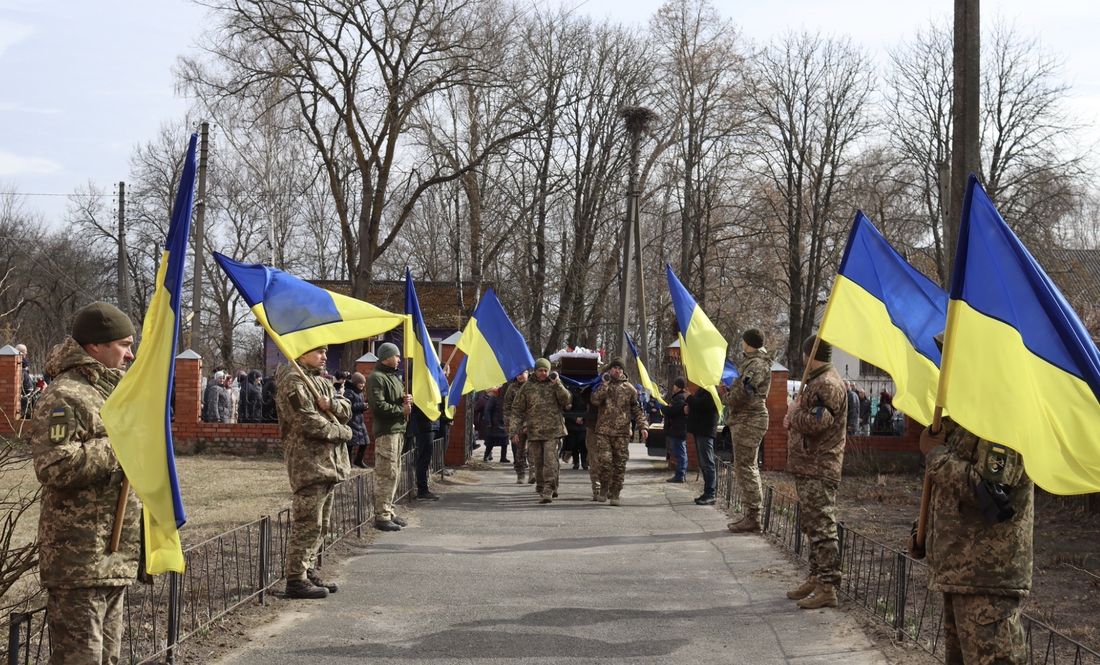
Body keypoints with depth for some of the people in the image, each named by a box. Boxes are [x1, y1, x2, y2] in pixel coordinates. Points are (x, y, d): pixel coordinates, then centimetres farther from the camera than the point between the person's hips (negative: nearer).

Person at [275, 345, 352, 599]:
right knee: (308, 523, -10)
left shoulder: (321, 382, 21)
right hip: (308, 462, -10)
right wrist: (342, 432, -8)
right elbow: (307, 423, -19)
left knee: (321, 524, 14)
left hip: (329, 463, 10)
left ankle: (307, 571, 22)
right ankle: (296, 580, -7)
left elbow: (346, 409, 16)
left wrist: (332, 404, -8)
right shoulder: (292, 382, -10)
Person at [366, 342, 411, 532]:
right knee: (386, 474, -11)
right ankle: (381, 516, -10)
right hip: (385, 431, -10)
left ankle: (388, 511, 22)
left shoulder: (394, 377, 22)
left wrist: (406, 400, 6)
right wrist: (401, 409, -11)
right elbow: (378, 406, -20)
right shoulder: (377, 378, -10)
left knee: (394, 473, 14)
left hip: (397, 429, 10)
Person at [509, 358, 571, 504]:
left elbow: (567, 400, -6)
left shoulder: (555, 385, 7)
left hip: (553, 432, -2)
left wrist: (557, 385, -16)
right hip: (534, 432, 2)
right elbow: (517, 410, 8)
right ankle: (541, 488, 24)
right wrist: (514, 431, 1)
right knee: (538, 464, 9)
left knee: (550, 462, -12)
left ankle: (548, 491, -14)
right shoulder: (527, 387, 8)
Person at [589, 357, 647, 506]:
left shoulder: (629, 388, 11)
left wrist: (643, 426, 0)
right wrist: (605, 385, -10)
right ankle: (604, 489, 6)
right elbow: (595, 400, -7)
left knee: (620, 464, 0)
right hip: (604, 431, -1)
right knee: (604, 460, -11)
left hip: (622, 432, 1)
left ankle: (615, 493, 8)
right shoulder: (602, 386, 11)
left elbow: (637, 409, 10)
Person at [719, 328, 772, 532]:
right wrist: (727, 390, 5)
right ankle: (749, 514, 20)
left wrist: (725, 396, -5)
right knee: (746, 468, 14)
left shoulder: (757, 364, -13)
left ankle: (752, 518, -9)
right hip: (743, 420, 11)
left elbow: (743, 393, -22)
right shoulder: (749, 362, 20)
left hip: (749, 421, -11)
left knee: (745, 468, -10)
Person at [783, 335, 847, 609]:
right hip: (808, 468, 11)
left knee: (822, 528, -10)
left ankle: (827, 588, -9)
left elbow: (816, 422, -26)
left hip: (819, 471, -11)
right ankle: (816, 579, 23)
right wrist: (794, 419, 8)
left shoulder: (828, 384, -16)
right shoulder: (816, 381, 19)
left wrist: (794, 412, -8)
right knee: (813, 527, 15)